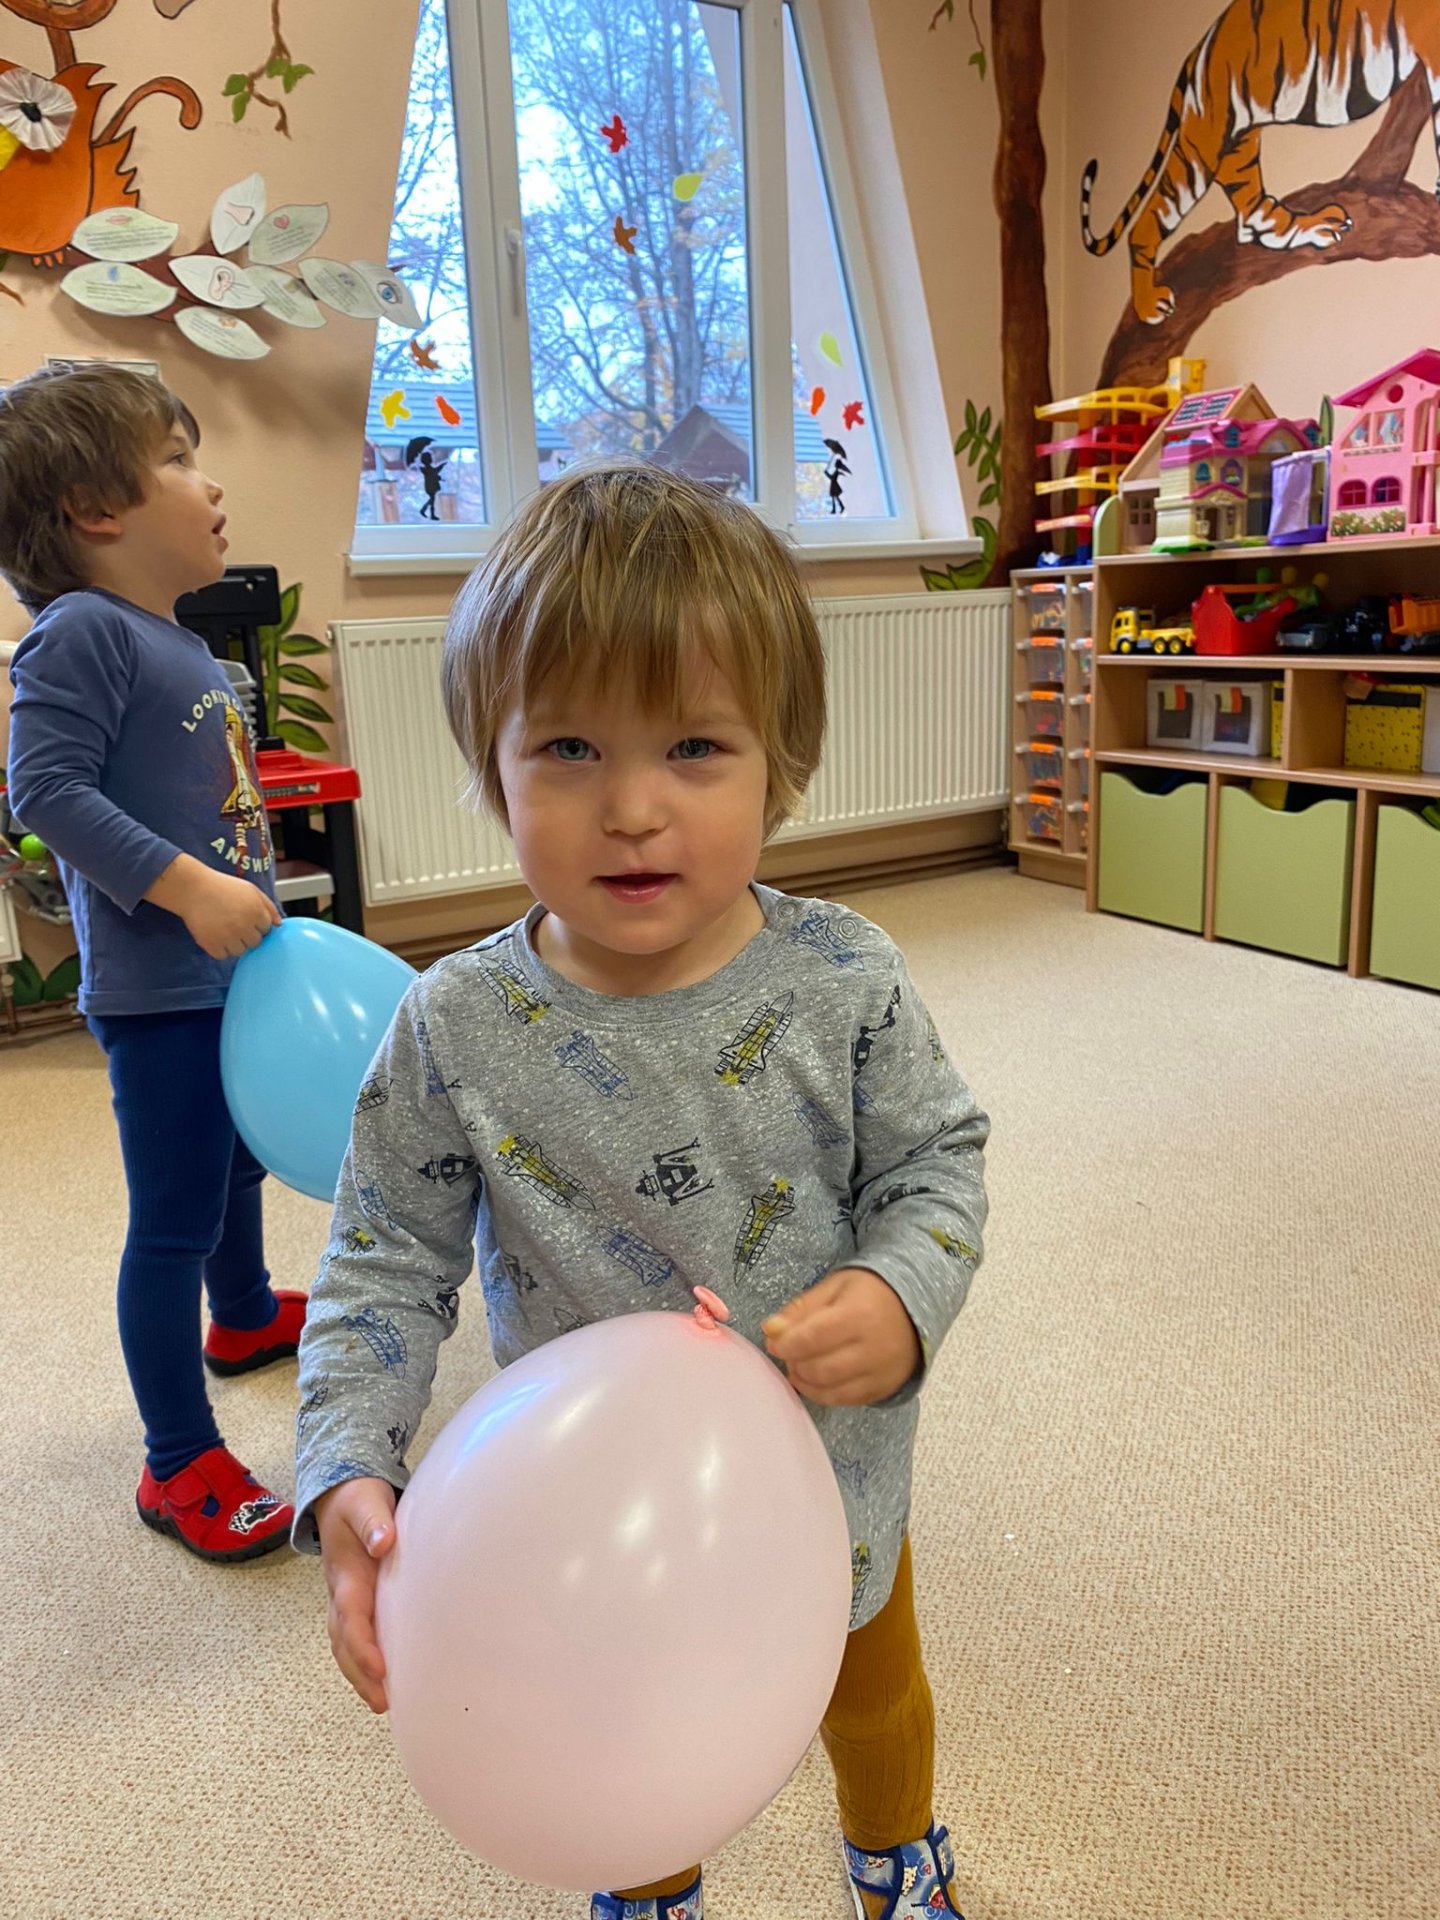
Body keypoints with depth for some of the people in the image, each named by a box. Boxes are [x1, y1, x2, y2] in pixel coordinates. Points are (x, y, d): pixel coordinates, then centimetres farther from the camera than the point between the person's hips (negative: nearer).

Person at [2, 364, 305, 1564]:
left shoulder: (184, 646, 12)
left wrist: (255, 908, 22)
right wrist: (189, 890, -28)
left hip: (230, 970, 10)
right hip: (155, 989, -10)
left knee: (242, 1159, 28)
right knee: (175, 1219, -1)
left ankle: (245, 1316, 54)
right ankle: (181, 1465, 14)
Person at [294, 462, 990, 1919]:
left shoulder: (843, 983, -21)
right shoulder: (456, 1030, -21)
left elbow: (937, 1158, -10)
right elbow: (387, 1262, -12)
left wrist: (904, 1297, -29)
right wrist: (347, 1475, -22)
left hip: (831, 1478, 1)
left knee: (874, 1696, 32)